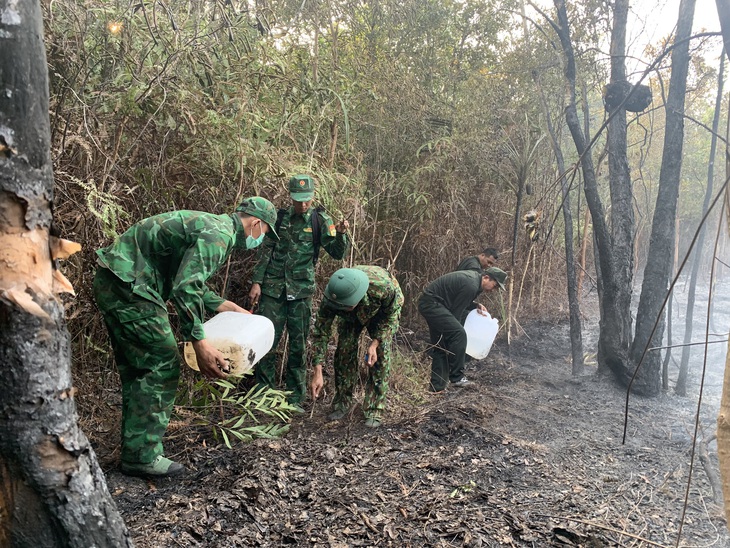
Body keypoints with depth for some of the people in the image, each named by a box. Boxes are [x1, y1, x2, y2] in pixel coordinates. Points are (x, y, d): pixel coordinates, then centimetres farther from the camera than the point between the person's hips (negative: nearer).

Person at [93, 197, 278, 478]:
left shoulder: (212, 225, 18)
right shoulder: (219, 235, -15)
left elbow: (190, 280, 27)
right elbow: (185, 289, -26)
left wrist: (223, 305, 29)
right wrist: (199, 344, -25)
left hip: (111, 284, 11)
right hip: (127, 286, -11)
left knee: (135, 368, 15)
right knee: (162, 365, -5)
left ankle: (135, 450, 24)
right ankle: (143, 456, 2)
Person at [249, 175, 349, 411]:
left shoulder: (320, 221, 1)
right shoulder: (280, 218, 5)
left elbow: (337, 253, -4)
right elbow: (265, 252, 7)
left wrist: (340, 234, -24)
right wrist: (256, 282, 0)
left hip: (301, 291, -1)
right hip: (273, 288, 1)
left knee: (299, 345, 5)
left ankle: (295, 399, 16)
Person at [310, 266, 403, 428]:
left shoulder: (383, 287, -45)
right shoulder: (331, 298, -38)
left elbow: (391, 316, -24)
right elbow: (320, 331, -28)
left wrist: (375, 343, -33)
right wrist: (318, 371, -33)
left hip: (382, 312, -2)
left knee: (381, 355, -15)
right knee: (345, 349, -9)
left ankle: (374, 410, -5)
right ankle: (342, 402, 10)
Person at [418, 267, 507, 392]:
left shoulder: (474, 277, 10)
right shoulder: (471, 285, -20)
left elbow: (459, 301, 20)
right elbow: (456, 311, -15)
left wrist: (476, 305, 6)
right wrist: (457, 327, -4)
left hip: (427, 303, 11)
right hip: (431, 303, -11)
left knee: (440, 345, 11)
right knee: (459, 334, -17)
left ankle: (437, 385, 14)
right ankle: (456, 377, -9)